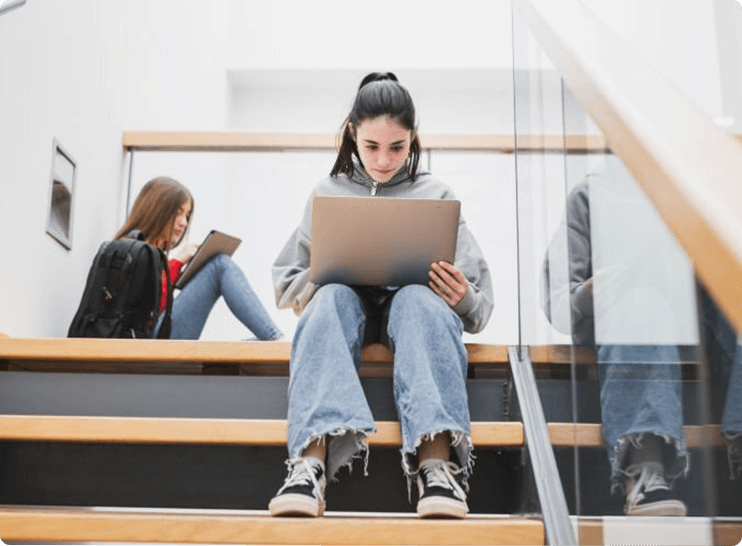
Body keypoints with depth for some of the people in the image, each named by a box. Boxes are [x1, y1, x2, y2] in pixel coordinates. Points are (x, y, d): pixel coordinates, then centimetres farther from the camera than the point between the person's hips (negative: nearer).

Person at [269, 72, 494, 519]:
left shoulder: (437, 196, 14)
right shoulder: (327, 194, 17)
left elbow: (478, 304, 9)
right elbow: (284, 281, 15)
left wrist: (464, 299, -17)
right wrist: (313, 285, -10)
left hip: (415, 305, 0)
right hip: (347, 307, 1)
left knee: (419, 297, -36)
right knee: (332, 296, -35)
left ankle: (437, 464, -55)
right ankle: (312, 465, -54)